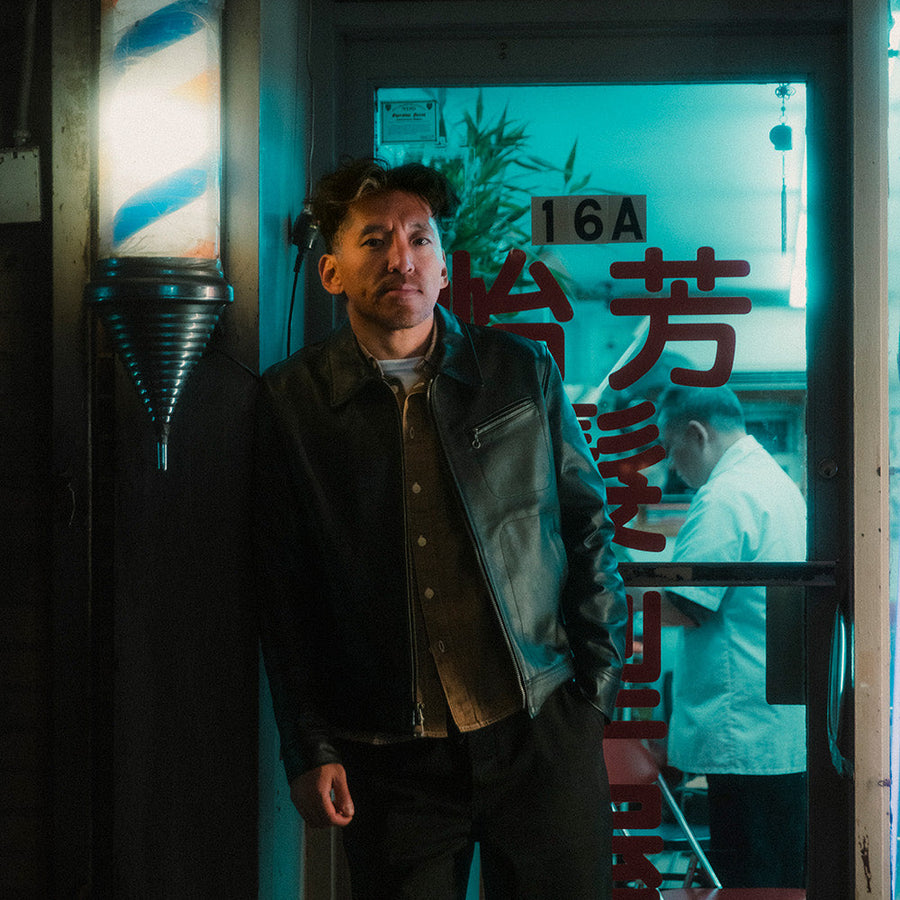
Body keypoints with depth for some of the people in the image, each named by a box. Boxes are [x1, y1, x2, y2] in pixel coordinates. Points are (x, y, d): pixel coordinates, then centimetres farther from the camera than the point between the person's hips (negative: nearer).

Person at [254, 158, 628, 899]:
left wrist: (597, 700, 5)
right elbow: (282, 596, 4)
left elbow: (589, 530, 9)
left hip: (541, 733, 1)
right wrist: (309, 752, 0)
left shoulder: (524, 373, 4)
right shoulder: (291, 402, 1)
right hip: (390, 756, -1)